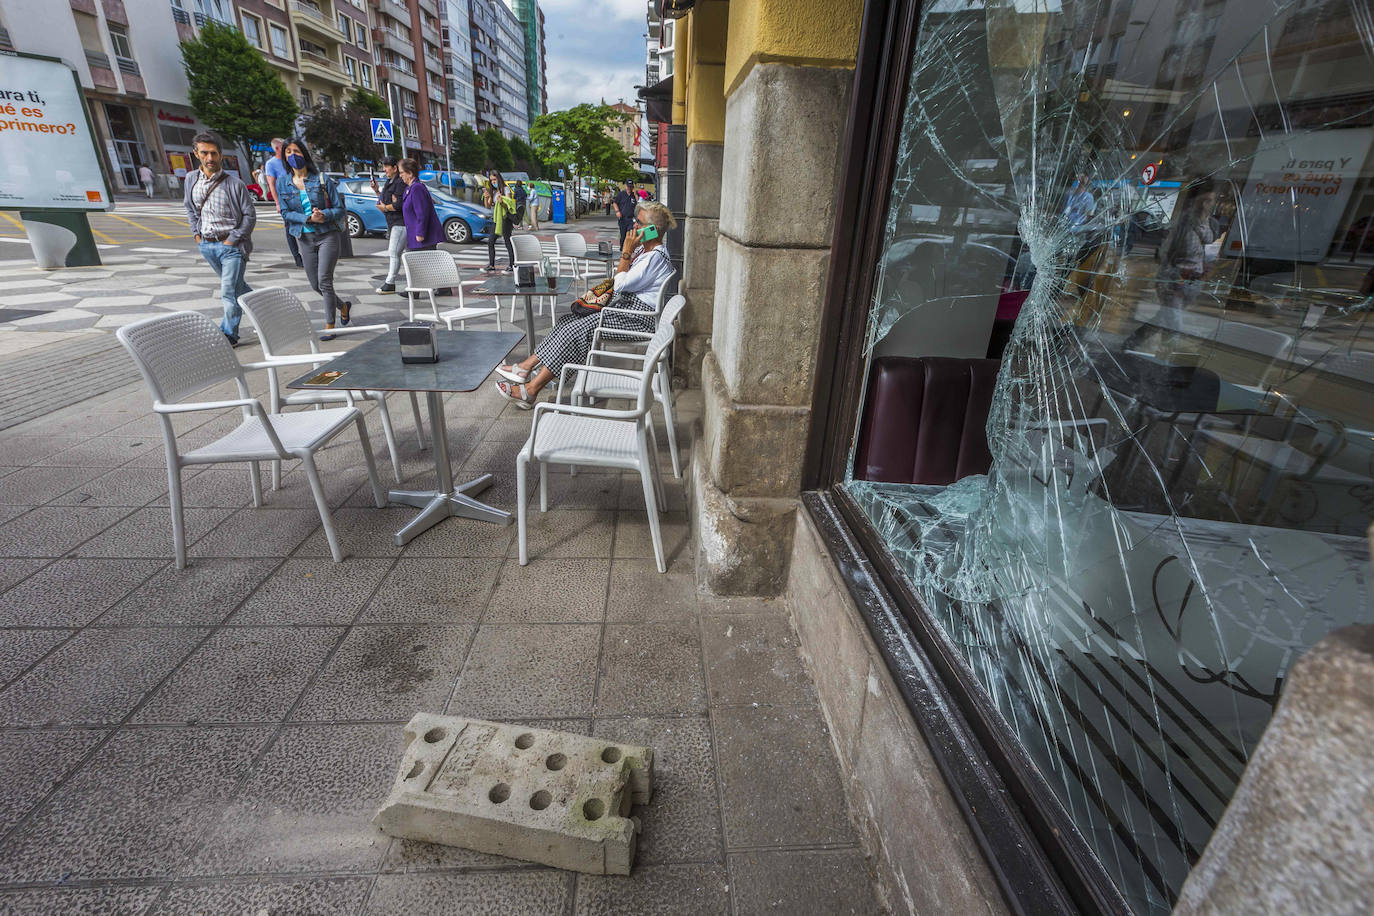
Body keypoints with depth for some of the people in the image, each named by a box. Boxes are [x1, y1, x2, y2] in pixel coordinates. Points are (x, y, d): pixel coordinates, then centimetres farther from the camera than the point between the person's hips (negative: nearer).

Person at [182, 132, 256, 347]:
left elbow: (250, 215, -7)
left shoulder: (234, 184, -9)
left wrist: (232, 240, -10)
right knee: (235, 286, 18)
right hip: (206, 245, 6)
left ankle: (229, 335, 4)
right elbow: (190, 208, 20)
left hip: (231, 245, -6)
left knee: (229, 291, -7)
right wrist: (196, 233, 9)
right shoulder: (191, 179, 6)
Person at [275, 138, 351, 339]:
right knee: (315, 285, 7)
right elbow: (286, 213, 1)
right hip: (305, 238, 4)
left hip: (328, 235, -4)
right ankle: (343, 306, 33)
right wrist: (309, 218, -15)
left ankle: (329, 326, -4)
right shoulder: (283, 183, 7)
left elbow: (339, 209, -1)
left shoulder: (322, 179, 0)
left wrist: (324, 215, -20)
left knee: (324, 280, -12)